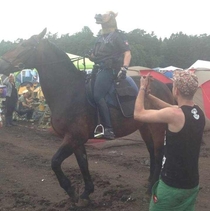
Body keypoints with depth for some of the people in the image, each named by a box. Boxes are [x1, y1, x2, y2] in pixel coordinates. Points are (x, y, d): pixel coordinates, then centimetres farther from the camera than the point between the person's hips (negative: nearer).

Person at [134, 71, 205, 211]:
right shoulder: (199, 112, 0)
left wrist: (142, 89, 1)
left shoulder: (174, 114, -23)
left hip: (172, 185, -7)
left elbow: (139, 114, -13)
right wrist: (148, 95, 9)